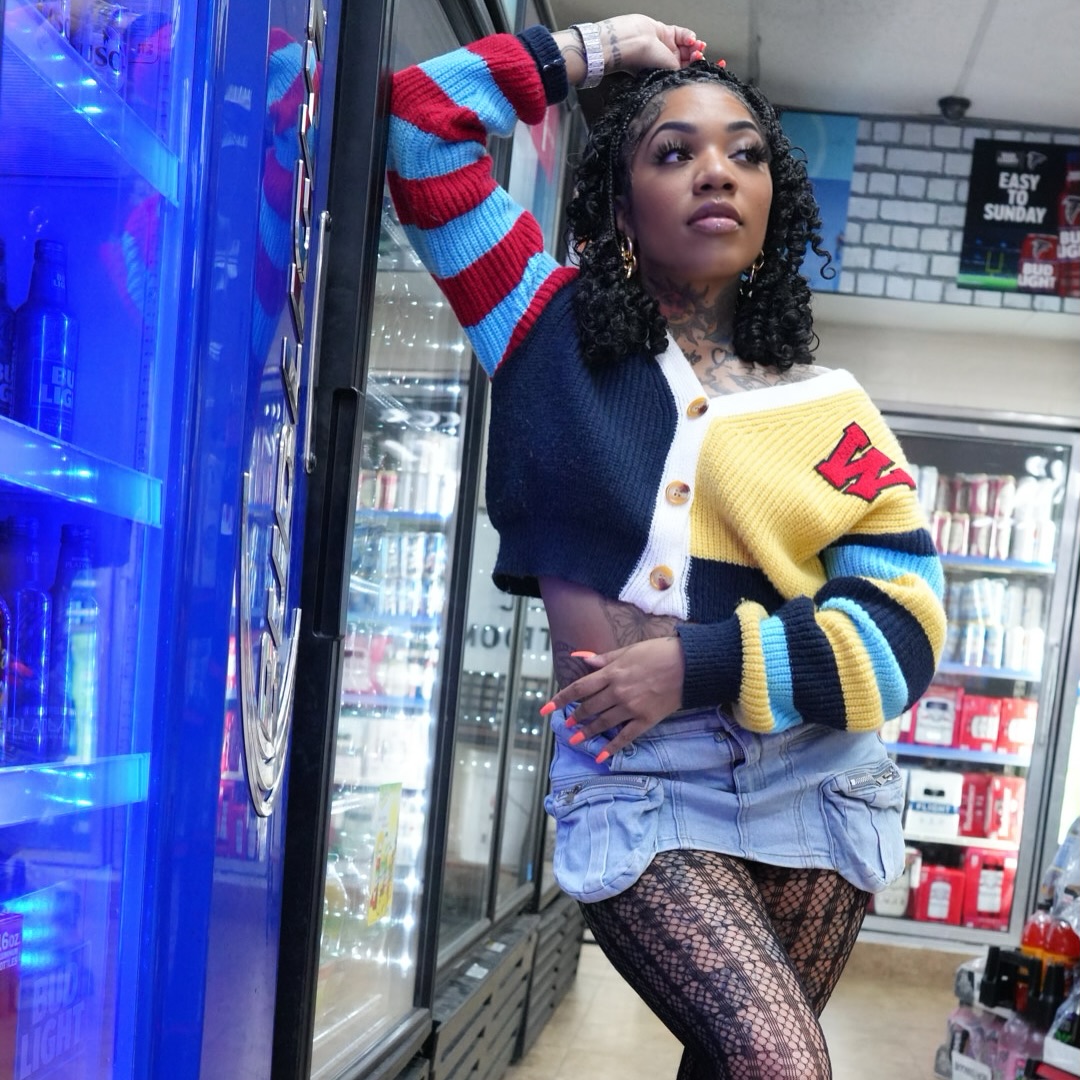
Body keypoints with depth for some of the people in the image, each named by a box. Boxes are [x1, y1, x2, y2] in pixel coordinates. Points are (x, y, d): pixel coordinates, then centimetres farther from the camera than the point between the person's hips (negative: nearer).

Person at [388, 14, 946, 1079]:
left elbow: (904, 625, -3)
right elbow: (420, 119, 0)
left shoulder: (828, 406, 5)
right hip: (634, 785, -2)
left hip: (814, 783, 3)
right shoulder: (558, 333, 3)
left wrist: (698, 664, -13)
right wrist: (596, 47, 7)